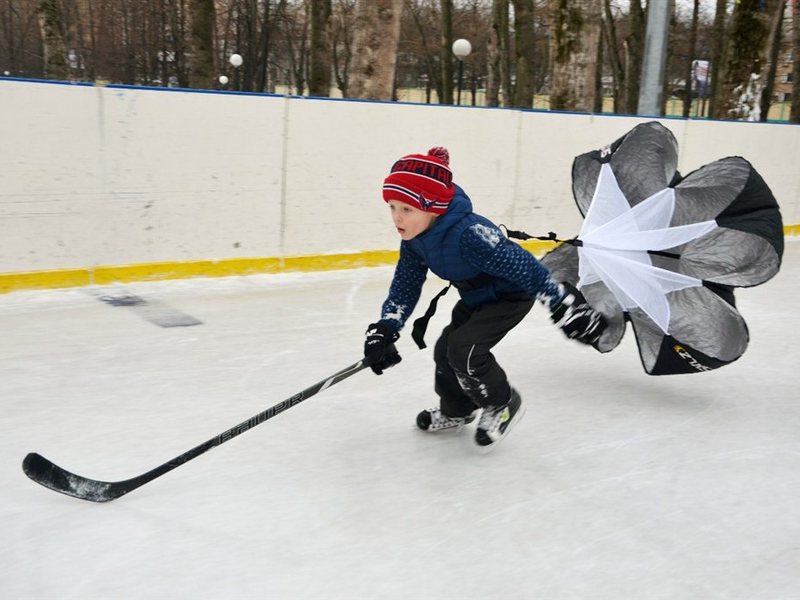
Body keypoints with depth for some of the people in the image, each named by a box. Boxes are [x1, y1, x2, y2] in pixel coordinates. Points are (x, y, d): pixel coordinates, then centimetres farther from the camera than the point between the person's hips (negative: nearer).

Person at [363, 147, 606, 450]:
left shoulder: (469, 234, -39)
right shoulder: (414, 238, -12)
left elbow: (522, 266, -37)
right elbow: (405, 285, -1)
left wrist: (566, 306, -35)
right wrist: (385, 328, -12)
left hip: (512, 296, -8)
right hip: (475, 298, 8)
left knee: (464, 348, -20)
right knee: (446, 348, 8)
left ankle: (504, 406, 5)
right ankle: (456, 410, 34)